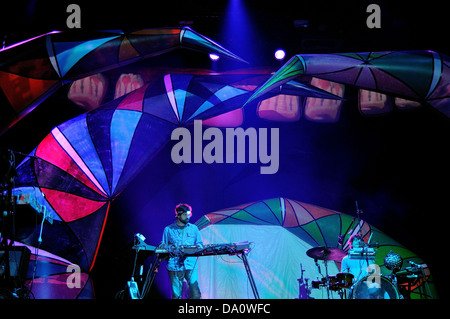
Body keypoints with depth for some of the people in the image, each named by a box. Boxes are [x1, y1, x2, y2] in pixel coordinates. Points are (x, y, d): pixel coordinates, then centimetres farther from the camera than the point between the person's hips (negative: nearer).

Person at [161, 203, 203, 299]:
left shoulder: (194, 228, 15)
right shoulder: (168, 230, 10)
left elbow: (200, 244, 17)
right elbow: (163, 247, 10)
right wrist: (170, 248, -11)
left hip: (191, 265, 1)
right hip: (175, 265, -1)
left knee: (196, 294, -10)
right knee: (176, 295, -4)